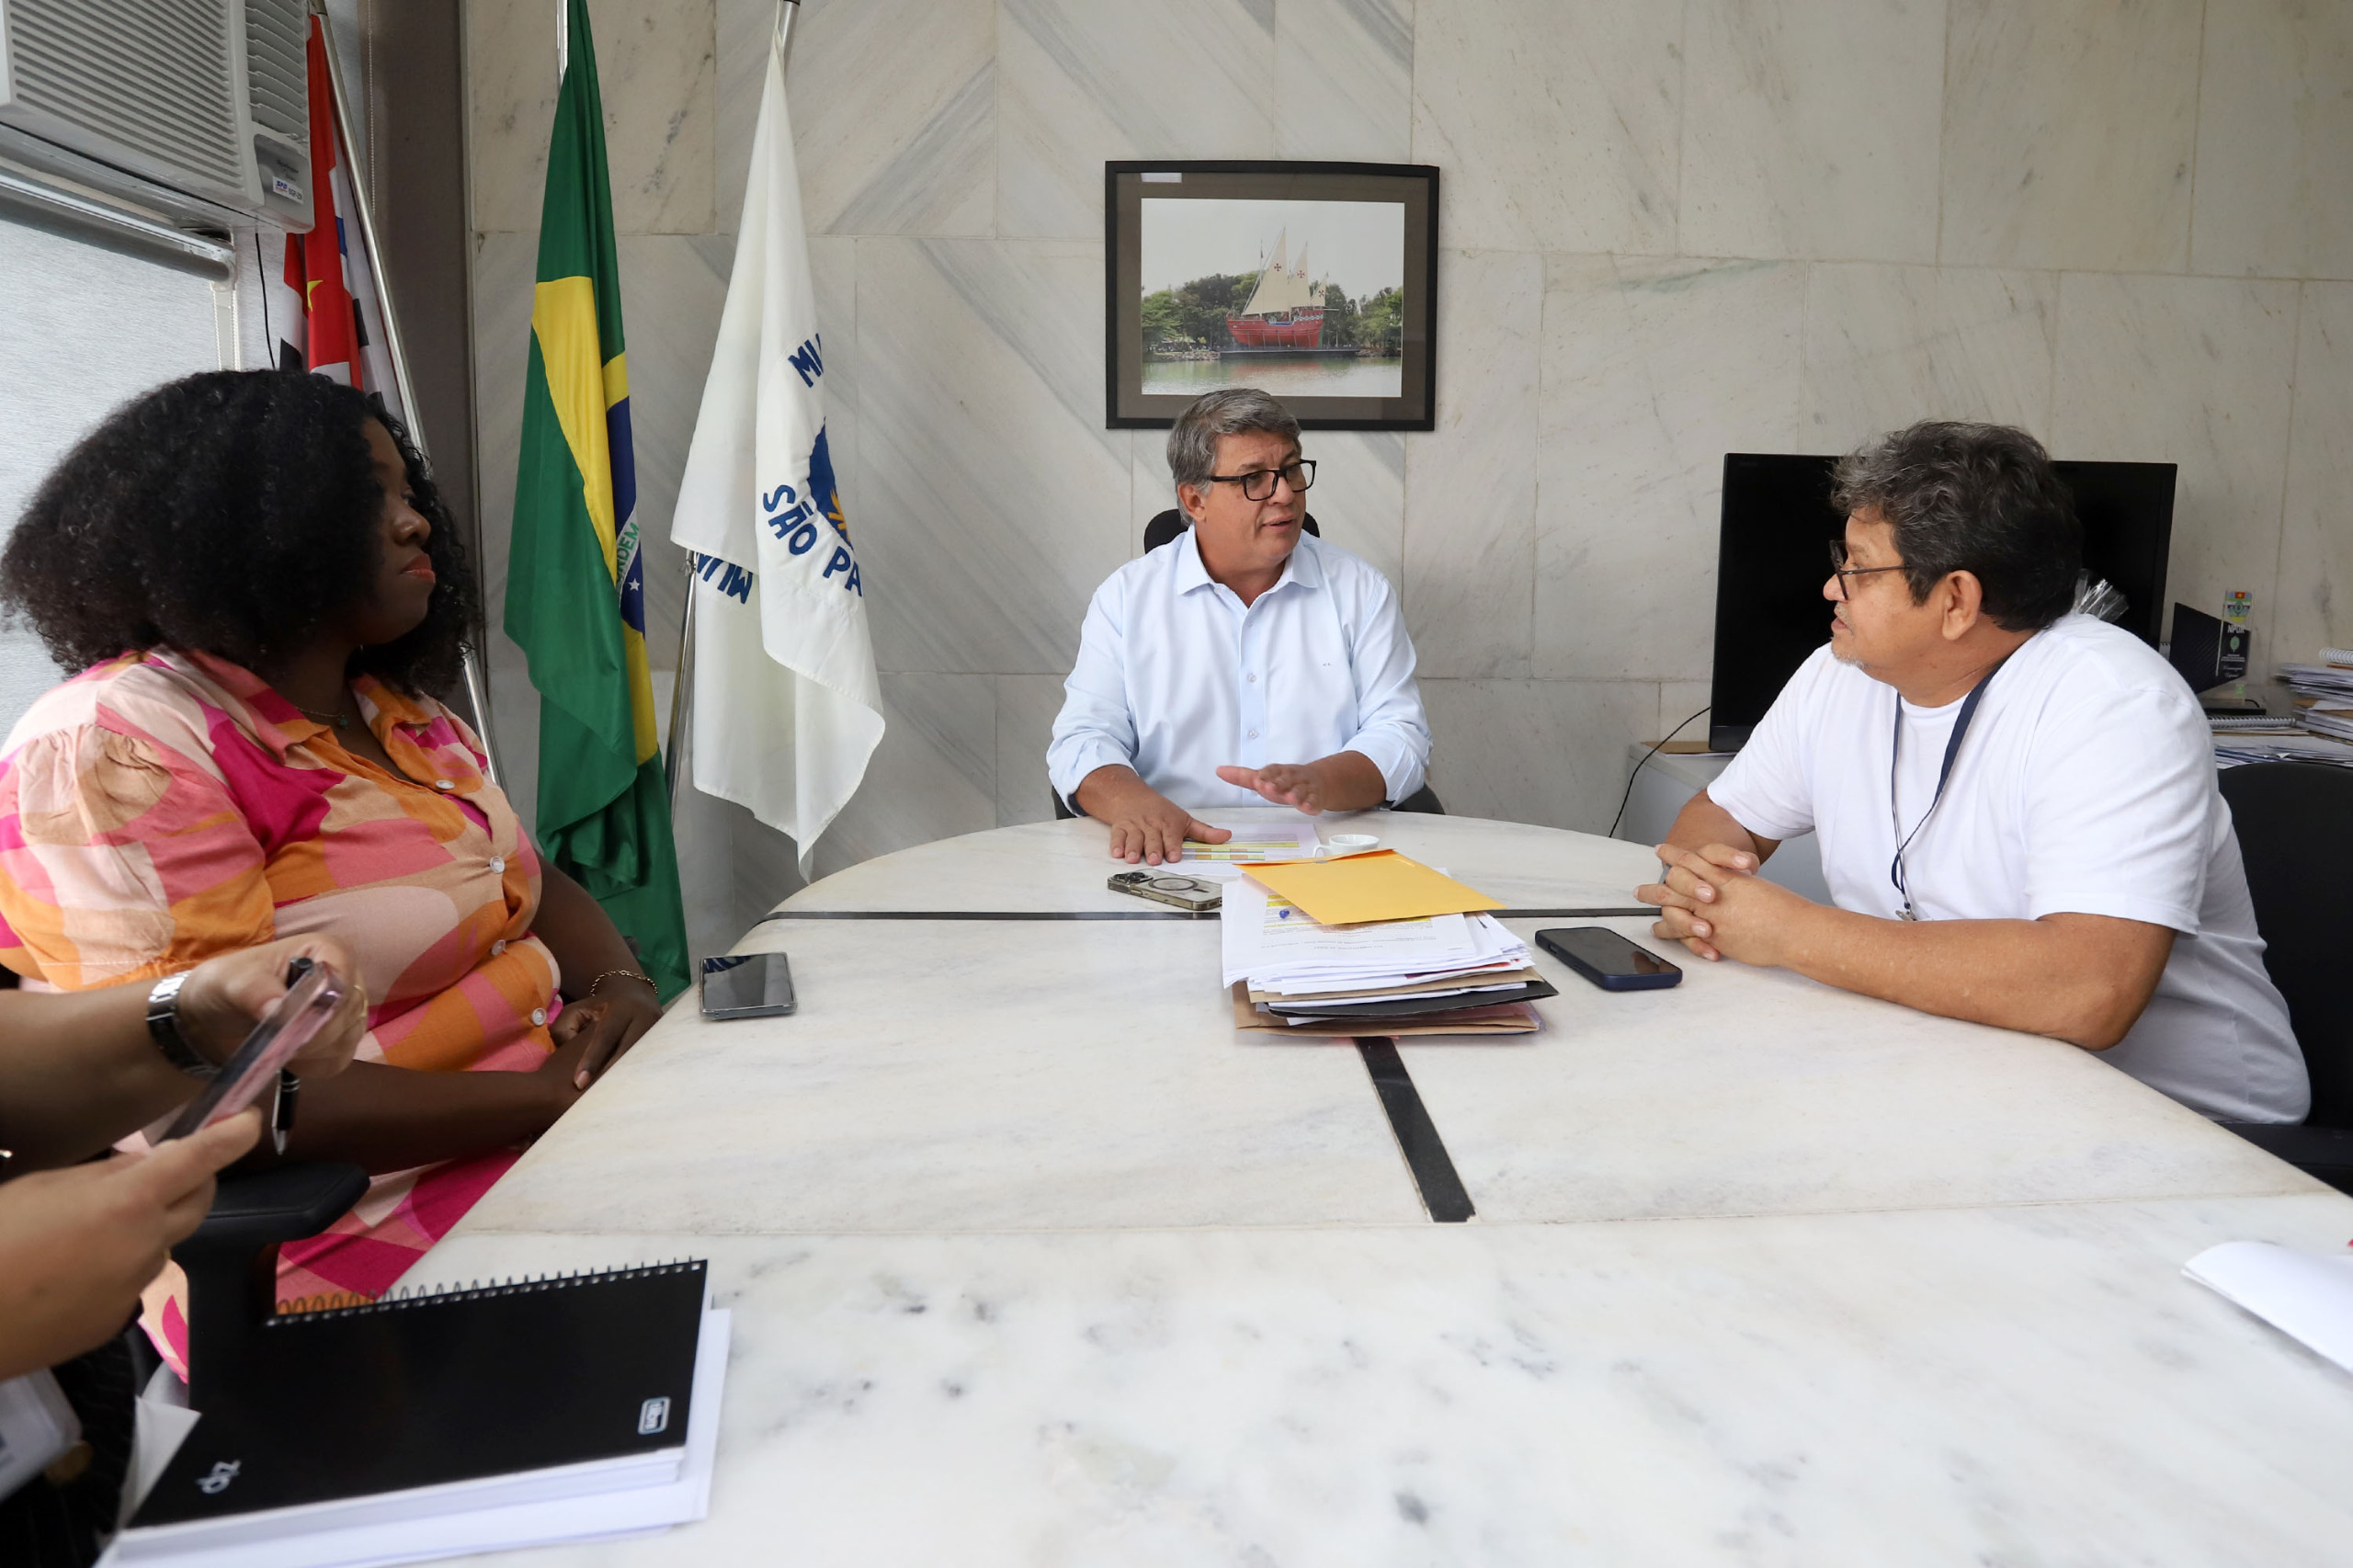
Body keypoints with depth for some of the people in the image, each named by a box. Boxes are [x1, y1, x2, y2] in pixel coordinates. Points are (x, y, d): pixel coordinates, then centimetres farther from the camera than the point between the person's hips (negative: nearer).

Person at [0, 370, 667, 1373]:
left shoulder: (404, 718, 14)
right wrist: (553, 1096, -21)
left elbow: (537, 888, 19)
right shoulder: (118, 751, -13)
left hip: (547, 1131, 8)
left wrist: (622, 989, -4)